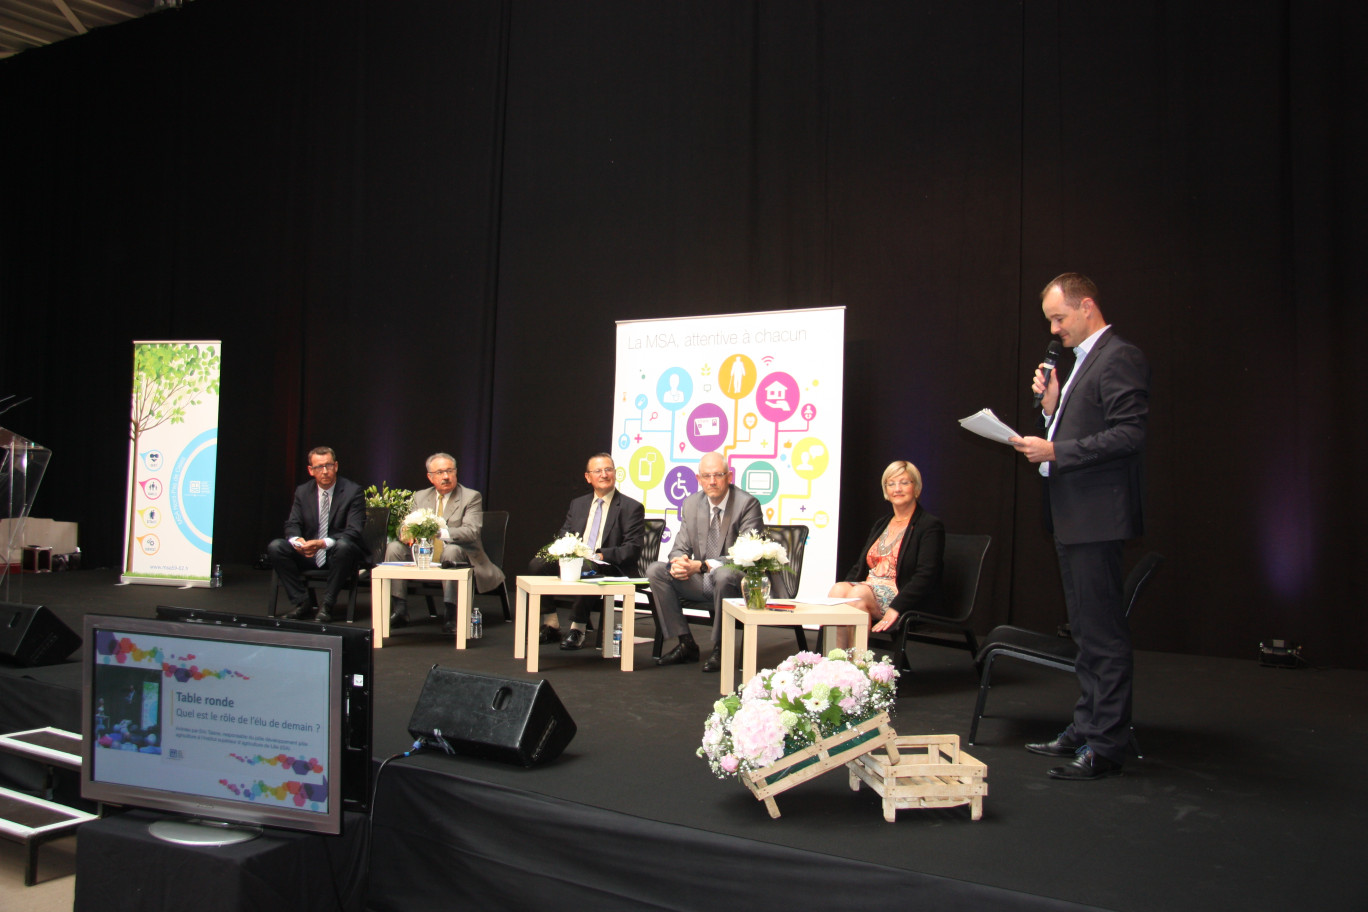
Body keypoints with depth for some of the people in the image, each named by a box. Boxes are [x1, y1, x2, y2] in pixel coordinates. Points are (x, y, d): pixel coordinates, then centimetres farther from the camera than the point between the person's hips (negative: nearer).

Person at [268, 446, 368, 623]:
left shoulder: (353, 491, -8)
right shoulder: (302, 491, 7)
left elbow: (354, 531, -16)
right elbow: (292, 524, 4)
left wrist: (324, 543, -33)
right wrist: (296, 540, -22)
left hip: (338, 555, -4)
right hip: (309, 555, 4)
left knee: (344, 546, -38)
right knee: (275, 547, -19)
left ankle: (327, 606, -24)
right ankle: (302, 603, -13)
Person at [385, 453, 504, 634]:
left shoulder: (471, 497, -2)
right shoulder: (420, 497, 14)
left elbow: (471, 532, -17)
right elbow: (406, 526, 8)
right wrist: (406, 534, -19)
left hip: (461, 556, -5)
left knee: (451, 550, -37)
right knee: (394, 547, -17)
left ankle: (449, 615, -32)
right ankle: (399, 610, -13)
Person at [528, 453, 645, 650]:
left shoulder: (632, 508, 2)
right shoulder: (578, 504, 19)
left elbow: (633, 549, -6)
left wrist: (601, 555, -20)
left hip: (610, 570, -5)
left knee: (588, 569, -38)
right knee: (538, 565, -19)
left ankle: (577, 630, -24)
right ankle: (551, 626, -8)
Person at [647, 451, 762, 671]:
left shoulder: (748, 504, -12)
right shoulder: (691, 504, 5)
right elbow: (680, 547, 8)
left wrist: (701, 566, -29)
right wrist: (678, 561, -19)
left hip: (735, 581, -6)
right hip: (701, 582, 6)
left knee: (724, 574, -38)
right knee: (655, 570, -13)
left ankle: (720, 648, -18)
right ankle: (686, 643, -6)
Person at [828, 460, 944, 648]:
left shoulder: (931, 526, 0)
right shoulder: (881, 525, 23)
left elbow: (925, 577, -13)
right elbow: (859, 567, 19)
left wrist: (895, 608, -24)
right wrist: (845, 588, -3)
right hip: (868, 587, 6)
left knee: (858, 594, -32)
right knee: (838, 589, -26)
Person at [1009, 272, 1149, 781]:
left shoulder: (1119, 358, -11)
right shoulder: (1082, 361, 20)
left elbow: (1129, 434, -21)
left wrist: (1054, 451, -19)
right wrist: (1051, 405, 6)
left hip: (1096, 516, -11)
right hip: (1073, 517, 11)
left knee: (1102, 633, -5)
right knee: (1087, 631, 16)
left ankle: (1105, 745, 3)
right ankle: (1085, 730, 27)